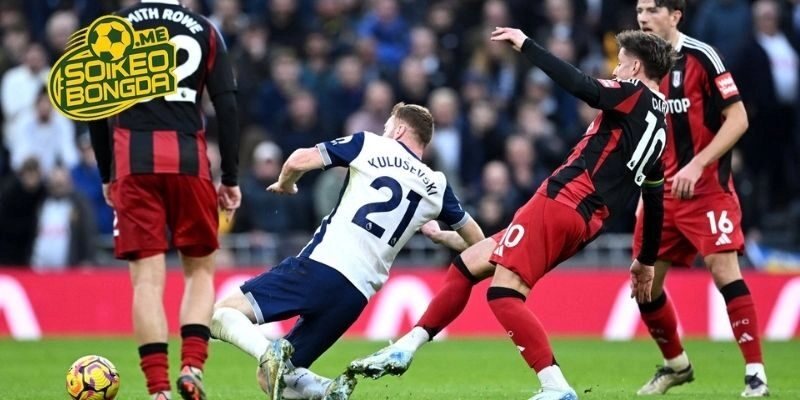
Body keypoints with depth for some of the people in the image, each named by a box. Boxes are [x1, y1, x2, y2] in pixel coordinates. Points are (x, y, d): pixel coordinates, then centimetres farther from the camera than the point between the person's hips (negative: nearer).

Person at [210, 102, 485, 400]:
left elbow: (300, 161, -1)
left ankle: (270, 353, -32)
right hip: (357, 295, 5)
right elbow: (475, 240, 33)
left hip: (320, 266, -5)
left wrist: (284, 185, 22)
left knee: (220, 314, -2)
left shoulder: (370, 145, 7)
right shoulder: (436, 186, 18)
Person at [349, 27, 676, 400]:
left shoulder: (634, 95, -3)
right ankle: (404, 350, 17)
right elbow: (655, 201, 24)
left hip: (561, 201, -9)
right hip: (584, 224, 9)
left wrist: (526, 45, -14)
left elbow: (579, 85, -21)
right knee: (468, 263, 16)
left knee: (504, 293, -16)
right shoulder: (660, 126, 21)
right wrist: (646, 261, 31)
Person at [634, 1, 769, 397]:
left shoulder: (701, 56, -11)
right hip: (662, 192, 7)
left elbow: (738, 119, -13)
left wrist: (696, 165, -21)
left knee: (724, 271, -16)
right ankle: (676, 364, 27)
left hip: (707, 187, -7)